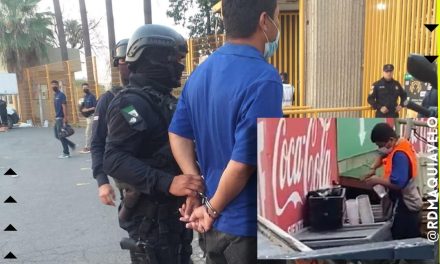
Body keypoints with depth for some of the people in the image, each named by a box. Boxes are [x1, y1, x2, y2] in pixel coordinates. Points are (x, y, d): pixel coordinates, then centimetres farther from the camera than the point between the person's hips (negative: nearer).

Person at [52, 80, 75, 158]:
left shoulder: (61, 95, -12)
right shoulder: (55, 95, 15)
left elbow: (64, 107, -17)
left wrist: (65, 119, -22)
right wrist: (55, 117, 17)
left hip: (61, 118, -9)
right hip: (57, 118, 9)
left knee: (61, 136, -4)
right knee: (57, 136, 11)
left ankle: (66, 153, 5)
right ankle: (72, 145, 23)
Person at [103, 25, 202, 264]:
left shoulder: (166, 100, 12)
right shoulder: (132, 103, -17)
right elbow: (114, 160, -28)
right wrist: (167, 183, -36)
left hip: (174, 210, 9)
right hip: (150, 215, -9)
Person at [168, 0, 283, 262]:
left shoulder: (201, 72, 4)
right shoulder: (263, 79, -22)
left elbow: (178, 134, 6)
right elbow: (243, 162, -25)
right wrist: (212, 209, -10)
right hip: (251, 226, -7)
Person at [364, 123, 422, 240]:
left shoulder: (400, 155, -28)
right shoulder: (401, 143, 2)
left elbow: (397, 183, -34)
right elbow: (384, 156, 21)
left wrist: (377, 180, -20)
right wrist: (373, 168, 5)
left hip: (405, 204, -10)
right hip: (408, 202, 10)